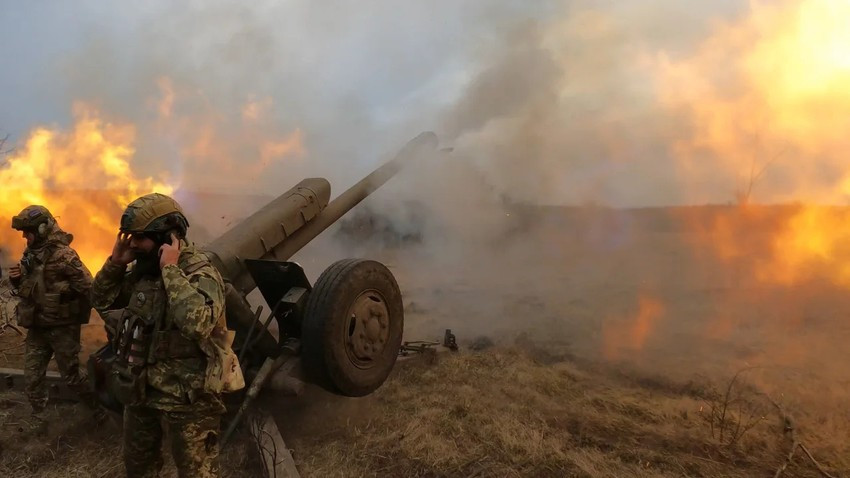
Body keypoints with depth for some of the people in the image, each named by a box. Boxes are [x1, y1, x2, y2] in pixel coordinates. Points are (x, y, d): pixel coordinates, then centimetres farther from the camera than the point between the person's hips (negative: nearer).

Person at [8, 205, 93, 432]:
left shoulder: (64, 255, -22)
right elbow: (26, 286, 16)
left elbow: (89, 289, -22)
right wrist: (15, 279, -5)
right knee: (32, 377, 12)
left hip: (63, 328, -7)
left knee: (71, 375, 6)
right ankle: (38, 418, 28)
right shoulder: (30, 254, 3)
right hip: (37, 328, 7)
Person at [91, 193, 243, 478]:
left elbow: (197, 323, -40)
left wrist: (170, 270, -32)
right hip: (142, 387, 7)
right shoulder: (142, 270, 3)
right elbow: (101, 301, 12)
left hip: (187, 395, -7)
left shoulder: (201, 273, -22)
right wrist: (116, 262, -4)